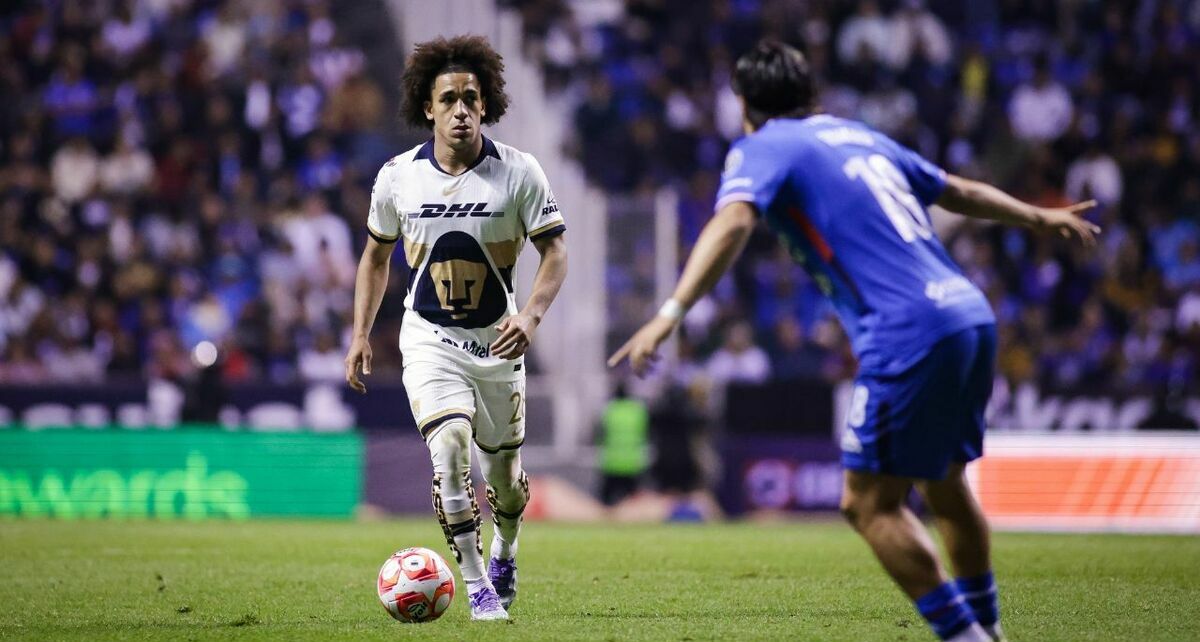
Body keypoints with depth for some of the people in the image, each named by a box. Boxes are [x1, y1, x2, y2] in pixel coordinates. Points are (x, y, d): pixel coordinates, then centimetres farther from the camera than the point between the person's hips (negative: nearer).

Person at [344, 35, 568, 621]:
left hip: (497, 341, 1)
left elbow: (555, 253, -6)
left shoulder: (518, 172, -10)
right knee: (449, 447, -23)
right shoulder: (398, 176, -5)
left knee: (502, 472, 10)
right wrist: (360, 335, 6)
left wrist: (531, 314, -23)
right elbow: (376, 254, 10)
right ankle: (476, 588, -14)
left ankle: (504, 553, 44)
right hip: (429, 339, -1)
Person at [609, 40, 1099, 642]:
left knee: (868, 503, -4)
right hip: (972, 316, 8)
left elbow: (731, 224, -18)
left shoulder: (762, 149, 3)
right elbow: (958, 191, 35)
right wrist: (1041, 217, 51)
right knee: (944, 485, 24)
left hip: (912, 337, -8)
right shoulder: (859, 136, 24)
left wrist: (670, 314, -28)